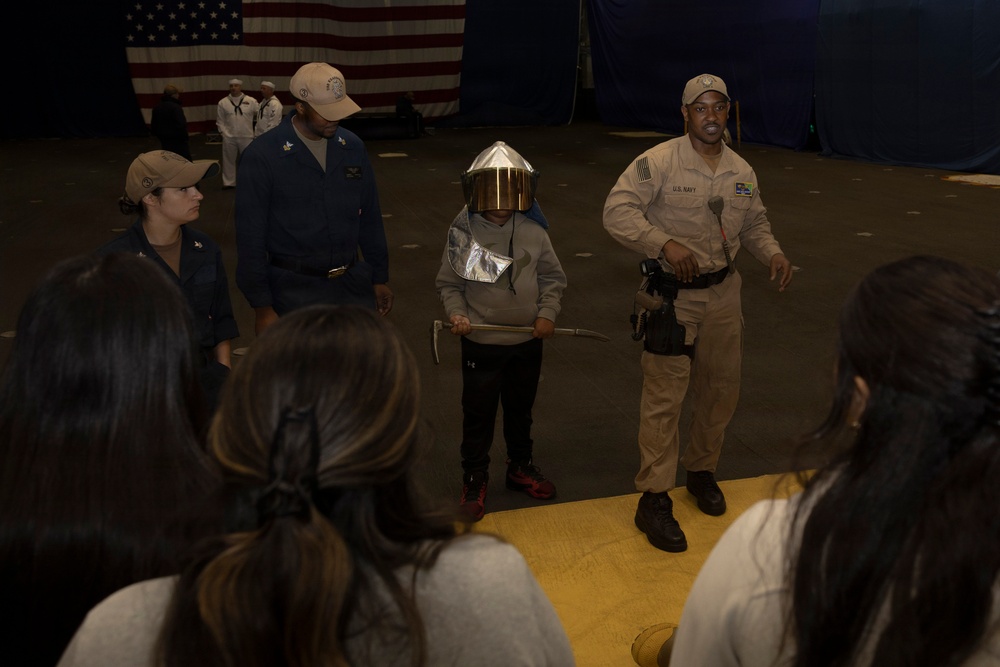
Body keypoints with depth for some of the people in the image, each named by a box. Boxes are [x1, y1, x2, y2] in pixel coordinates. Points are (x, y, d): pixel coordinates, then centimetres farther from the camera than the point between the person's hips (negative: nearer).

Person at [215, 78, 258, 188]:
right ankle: (229, 182, 19)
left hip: (246, 137, -1)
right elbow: (220, 121, 6)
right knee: (229, 160, 8)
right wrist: (224, 132, -2)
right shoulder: (223, 103, 1)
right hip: (229, 137, 1)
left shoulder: (251, 101, -3)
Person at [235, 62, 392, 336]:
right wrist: (262, 307, -9)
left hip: (353, 283, 4)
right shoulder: (262, 156, -11)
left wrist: (379, 277, 13)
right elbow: (251, 236, -9)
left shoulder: (353, 146, 3)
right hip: (295, 290, -4)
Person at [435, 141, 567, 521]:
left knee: (520, 409, 19)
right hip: (480, 344, -2)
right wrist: (457, 313, -17)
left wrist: (547, 313, -9)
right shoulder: (463, 233, -10)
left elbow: (553, 277, 4)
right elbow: (448, 283, -2)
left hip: (528, 342, 2)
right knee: (478, 415, 8)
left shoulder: (533, 233, -6)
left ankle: (521, 467, 39)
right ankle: (474, 480, 24)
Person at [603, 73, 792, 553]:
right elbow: (617, 211, -17)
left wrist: (773, 253, -2)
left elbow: (754, 224, 19)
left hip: (723, 293, 6)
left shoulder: (741, 172, 7)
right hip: (672, 296, -6)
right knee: (664, 397, -5)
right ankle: (653, 499, 3)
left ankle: (702, 470, 38)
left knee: (721, 390, 15)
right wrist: (665, 244, -28)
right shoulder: (658, 162, -11)